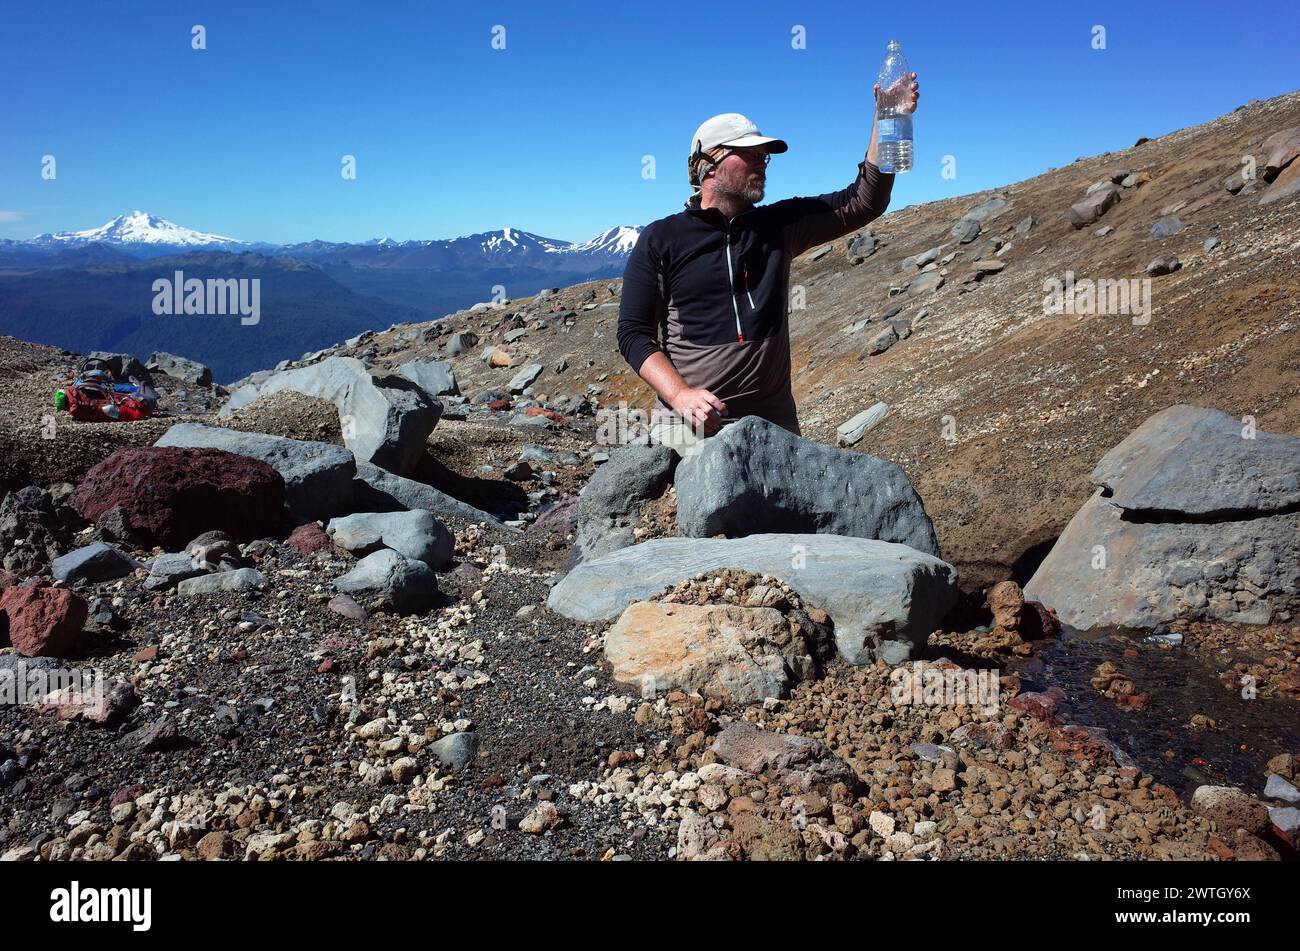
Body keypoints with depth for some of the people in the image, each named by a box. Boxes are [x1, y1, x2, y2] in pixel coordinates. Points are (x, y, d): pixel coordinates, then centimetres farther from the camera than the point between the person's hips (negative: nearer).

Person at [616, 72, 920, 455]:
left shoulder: (778, 226, 11)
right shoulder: (661, 240, 1)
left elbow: (862, 202, 7)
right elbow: (634, 333, -4)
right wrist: (681, 395, -19)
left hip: (773, 423, 3)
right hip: (689, 425, -3)